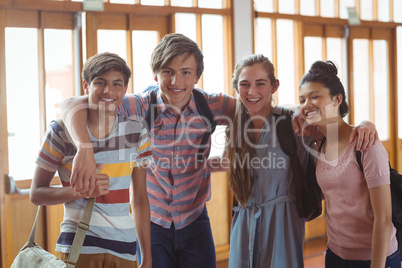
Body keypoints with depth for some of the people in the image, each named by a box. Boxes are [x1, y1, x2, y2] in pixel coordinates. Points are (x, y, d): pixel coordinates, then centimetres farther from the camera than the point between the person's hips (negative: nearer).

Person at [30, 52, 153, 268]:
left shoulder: (136, 133, 2)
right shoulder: (61, 132, -7)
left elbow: (139, 200, 5)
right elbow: (36, 194, -3)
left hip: (124, 250, 3)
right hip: (78, 246, -3)